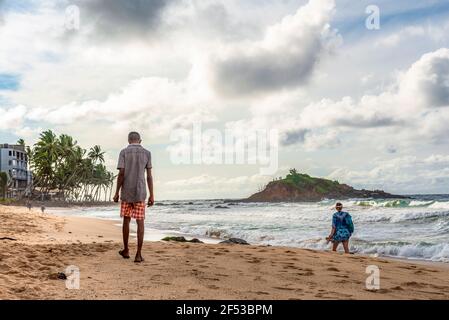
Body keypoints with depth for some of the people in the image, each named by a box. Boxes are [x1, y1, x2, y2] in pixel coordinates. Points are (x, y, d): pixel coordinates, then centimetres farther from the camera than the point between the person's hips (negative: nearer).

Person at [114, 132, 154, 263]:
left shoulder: (123, 152, -1)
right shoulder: (147, 153, 3)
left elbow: (121, 174, -8)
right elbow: (149, 176, 0)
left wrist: (117, 192, -1)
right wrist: (152, 195, 1)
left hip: (126, 193, 0)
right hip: (140, 193, 0)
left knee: (126, 220, 14)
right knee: (140, 222, 0)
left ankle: (126, 250, 24)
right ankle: (138, 254, -4)